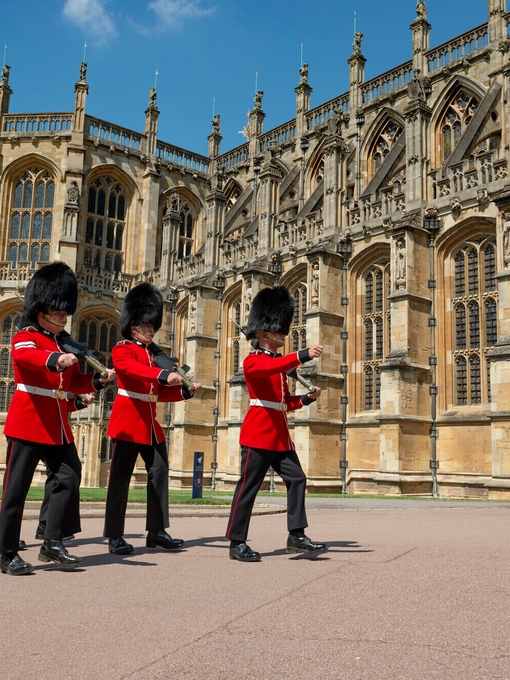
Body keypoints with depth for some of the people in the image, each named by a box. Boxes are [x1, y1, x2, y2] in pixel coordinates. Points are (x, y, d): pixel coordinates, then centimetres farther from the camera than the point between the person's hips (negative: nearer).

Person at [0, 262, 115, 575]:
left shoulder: (65, 343, 16)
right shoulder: (25, 337, -6)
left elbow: (74, 382, 17)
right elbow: (25, 355, -31)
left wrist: (99, 380, -2)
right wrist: (56, 359, -50)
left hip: (57, 426, 7)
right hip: (28, 423, -7)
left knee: (70, 476, 2)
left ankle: (53, 543, 12)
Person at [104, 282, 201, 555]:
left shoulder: (153, 353, 17)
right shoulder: (122, 350, -4)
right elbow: (133, 369, -28)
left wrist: (185, 391, 3)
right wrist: (164, 375, -42)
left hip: (150, 422, 8)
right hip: (128, 419, -8)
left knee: (159, 472, 6)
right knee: (121, 476, -4)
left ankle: (157, 531, 13)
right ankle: (115, 536, 3)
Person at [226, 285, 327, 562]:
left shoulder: (279, 364, 19)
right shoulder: (253, 360, -6)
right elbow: (272, 367, -31)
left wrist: (307, 398, 3)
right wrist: (304, 354, -40)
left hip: (280, 436, 9)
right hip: (258, 434, -9)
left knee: (297, 479, 2)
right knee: (248, 487, -3)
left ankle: (297, 536, 9)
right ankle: (237, 543, 4)